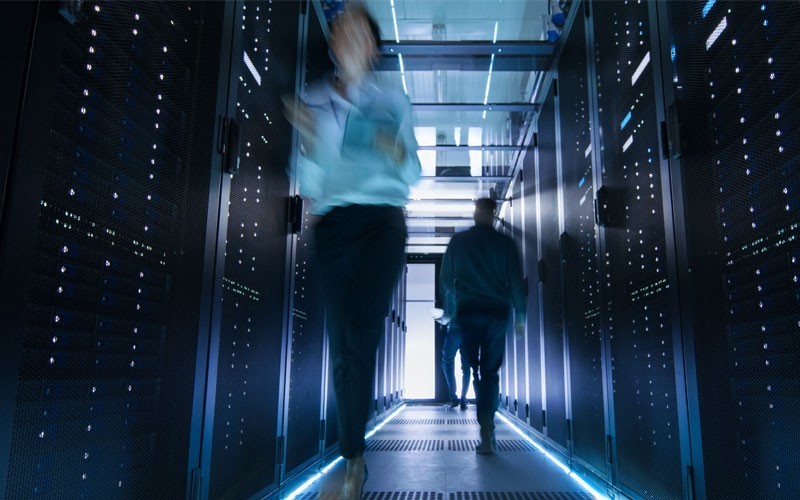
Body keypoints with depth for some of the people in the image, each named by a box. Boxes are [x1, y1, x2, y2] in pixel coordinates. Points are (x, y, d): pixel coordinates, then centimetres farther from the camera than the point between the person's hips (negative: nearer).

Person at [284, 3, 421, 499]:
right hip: (333, 222, 2)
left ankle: (353, 460, -5)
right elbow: (308, 185, 9)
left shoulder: (393, 101, 12)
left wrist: (396, 151, -8)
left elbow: (413, 174, 12)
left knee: (359, 336, -18)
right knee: (343, 344, 0)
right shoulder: (313, 102, 13)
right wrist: (308, 139, -8)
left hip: (382, 219, -1)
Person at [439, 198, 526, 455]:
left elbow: (445, 280, 9)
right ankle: (487, 434, -1)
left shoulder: (457, 241, 5)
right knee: (490, 371, 6)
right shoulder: (505, 243, 1)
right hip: (497, 314, 0)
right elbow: (517, 282, -1)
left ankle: (486, 428, -5)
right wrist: (520, 316, 6)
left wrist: (450, 312, 21)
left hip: (466, 313, 0)